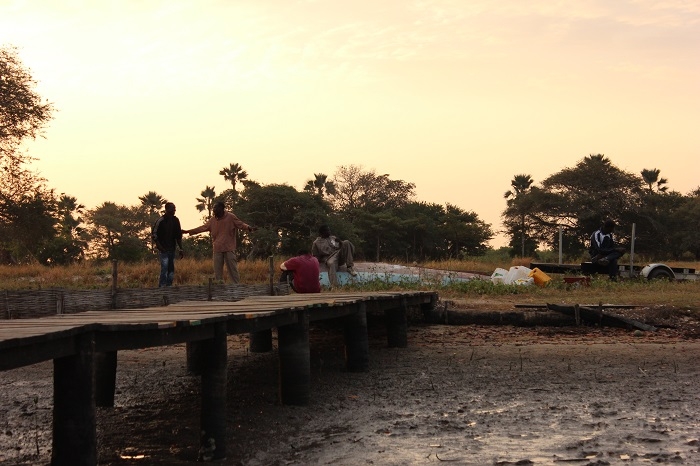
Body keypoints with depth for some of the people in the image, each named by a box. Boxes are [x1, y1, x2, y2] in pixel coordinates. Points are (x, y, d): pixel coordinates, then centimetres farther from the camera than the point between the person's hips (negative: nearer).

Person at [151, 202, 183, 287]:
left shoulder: (175, 220, 7)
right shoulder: (160, 221, -9)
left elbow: (178, 236, 14)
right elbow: (154, 235, -7)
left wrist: (181, 249, 11)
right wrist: (160, 247, -12)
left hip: (172, 250, 6)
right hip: (163, 250, -6)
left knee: (171, 270, 7)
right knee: (164, 269, -12)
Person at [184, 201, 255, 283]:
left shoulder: (230, 217, -3)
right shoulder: (212, 220, 9)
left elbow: (241, 224, -5)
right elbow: (202, 228, 14)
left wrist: (249, 228, -26)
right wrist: (188, 231, 12)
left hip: (229, 249, -5)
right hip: (217, 249, 5)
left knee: (232, 269, -3)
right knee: (217, 271, 6)